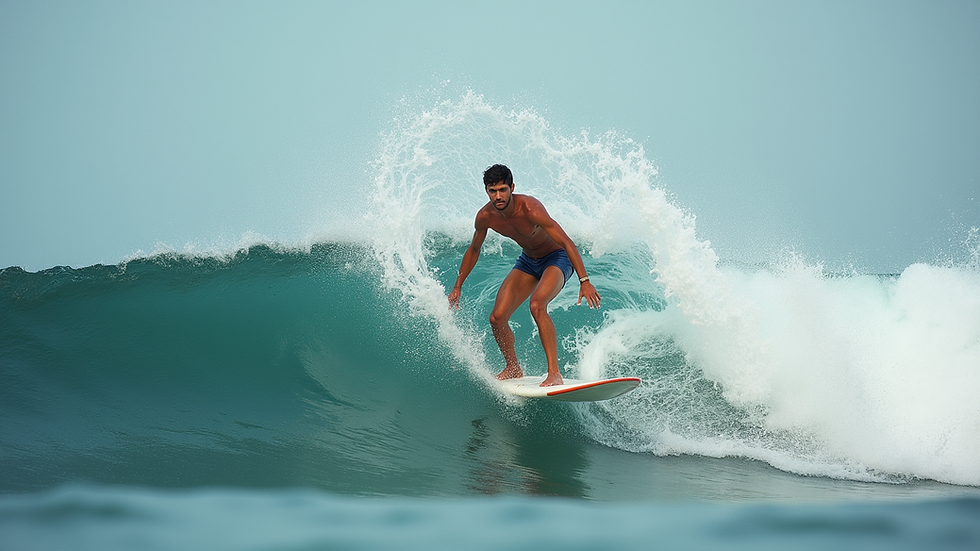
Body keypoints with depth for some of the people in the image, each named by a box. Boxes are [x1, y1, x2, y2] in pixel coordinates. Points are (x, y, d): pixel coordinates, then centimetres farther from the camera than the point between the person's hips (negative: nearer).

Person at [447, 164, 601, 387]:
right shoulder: (485, 216, -15)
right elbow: (473, 250, 5)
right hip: (528, 261, 6)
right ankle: (513, 368, 21)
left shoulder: (530, 209, -33)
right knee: (497, 318, -4)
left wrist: (584, 281, -35)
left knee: (537, 305, -34)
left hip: (556, 258, -6)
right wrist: (458, 287, 9)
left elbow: (567, 243, -30)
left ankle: (554, 373, -29)